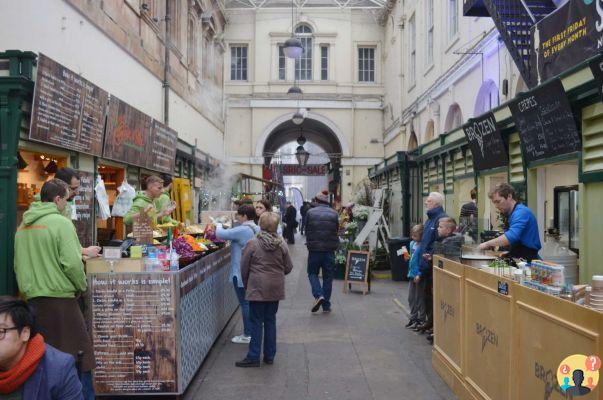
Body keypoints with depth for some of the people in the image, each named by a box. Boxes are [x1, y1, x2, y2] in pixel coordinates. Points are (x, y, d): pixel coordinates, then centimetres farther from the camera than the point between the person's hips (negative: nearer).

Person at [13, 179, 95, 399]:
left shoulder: (23, 226, 11)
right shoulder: (61, 222, -12)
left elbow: (18, 264, 16)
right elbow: (72, 263, -18)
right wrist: (82, 286, -3)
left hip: (32, 298, 7)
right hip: (59, 297, -7)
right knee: (78, 352, 0)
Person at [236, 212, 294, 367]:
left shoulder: (252, 244, -10)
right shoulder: (282, 245, -3)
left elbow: (244, 268, -4)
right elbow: (288, 267, 4)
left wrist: (246, 285, 12)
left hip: (257, 288, -3)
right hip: (276, 289, 3)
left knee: (257, 321, 4)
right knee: (271, 320, 12)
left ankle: (253, 357, 8)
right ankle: (270, 356, 20)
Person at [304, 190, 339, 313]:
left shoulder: (310, 212, -4)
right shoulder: (334, 214, 1)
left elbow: (306, 230, 2)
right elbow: (336, 231, 6)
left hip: (314, 249, -1)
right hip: (330, 249, 2)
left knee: (312, 273, 14)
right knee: (328, 277, 9)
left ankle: (318, 295, -10)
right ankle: (326, 305, 13)